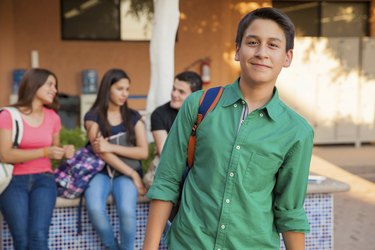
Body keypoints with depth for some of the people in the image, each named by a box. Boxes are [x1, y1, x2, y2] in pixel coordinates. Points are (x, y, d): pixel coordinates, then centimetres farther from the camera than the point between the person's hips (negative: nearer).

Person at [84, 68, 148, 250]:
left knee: (127, 210, -31)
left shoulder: (134, 117, 9)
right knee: (95, 209, -32)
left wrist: (112, 147, -15)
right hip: (101, 171, 0)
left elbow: (143, 152, -1)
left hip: (125, 174, 1)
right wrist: (133, 174, -16)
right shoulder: (93, 117, 2)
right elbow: (100, 151, -10)